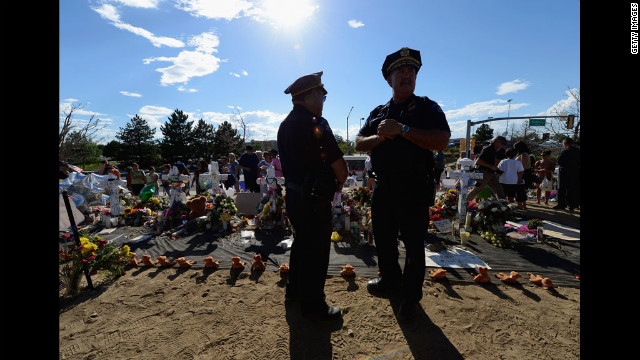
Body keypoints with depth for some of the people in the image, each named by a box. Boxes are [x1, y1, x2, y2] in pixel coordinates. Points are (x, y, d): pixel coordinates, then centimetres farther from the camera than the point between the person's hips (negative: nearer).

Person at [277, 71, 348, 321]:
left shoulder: (285, 125, 10)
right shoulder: (315, 124, -18)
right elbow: (340, 166, -20)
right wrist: (339, 183, 2)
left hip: (293, 194, 9)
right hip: (314, 199, -9)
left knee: (301, 242, 23)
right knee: (316, 250, 5)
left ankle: (295, 290, 41)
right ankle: (313, 305, 21)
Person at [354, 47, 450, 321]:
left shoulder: (427, 108, 0)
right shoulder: (378, 113, 14)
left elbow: (441, 141, -16)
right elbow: (359, 144, 9)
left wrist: (402, 129, -19)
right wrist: (380, 136, -11)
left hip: (413, 189, -4)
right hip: (383, 187, 5)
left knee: (414, 244, 7)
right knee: (383, 239, 18)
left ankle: (410, 295, 27)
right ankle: (390, 280, 41)